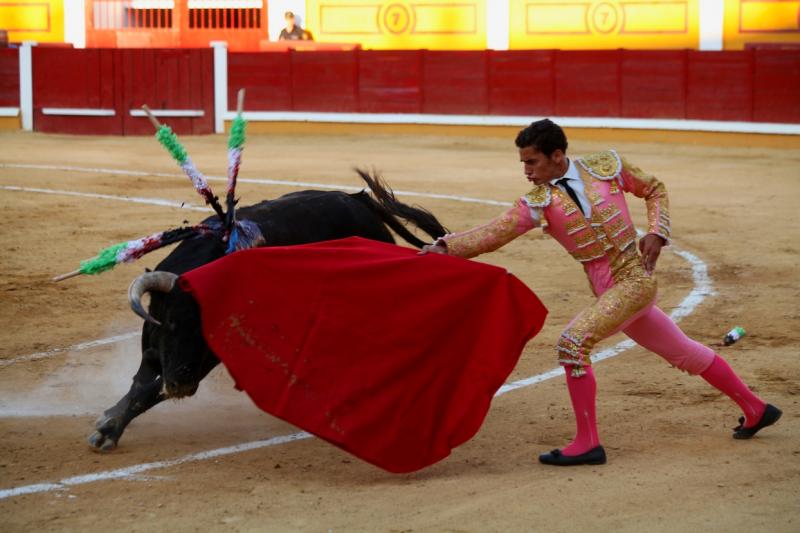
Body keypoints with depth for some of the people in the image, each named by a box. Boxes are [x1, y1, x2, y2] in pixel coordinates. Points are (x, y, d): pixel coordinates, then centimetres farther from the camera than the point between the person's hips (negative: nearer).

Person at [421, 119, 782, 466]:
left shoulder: (606, 166, -5)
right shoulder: (538, 203, 1)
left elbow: (654, 190, 10)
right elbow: (492, 234, -10)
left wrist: (656, 231, -5)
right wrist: (444, 247, -24)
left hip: (636, 279, -5)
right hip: (607, 292, 5)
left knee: (572, 343, -21)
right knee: (683, 351, 18)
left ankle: (587, 442, -13)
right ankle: (755, 410, 36)